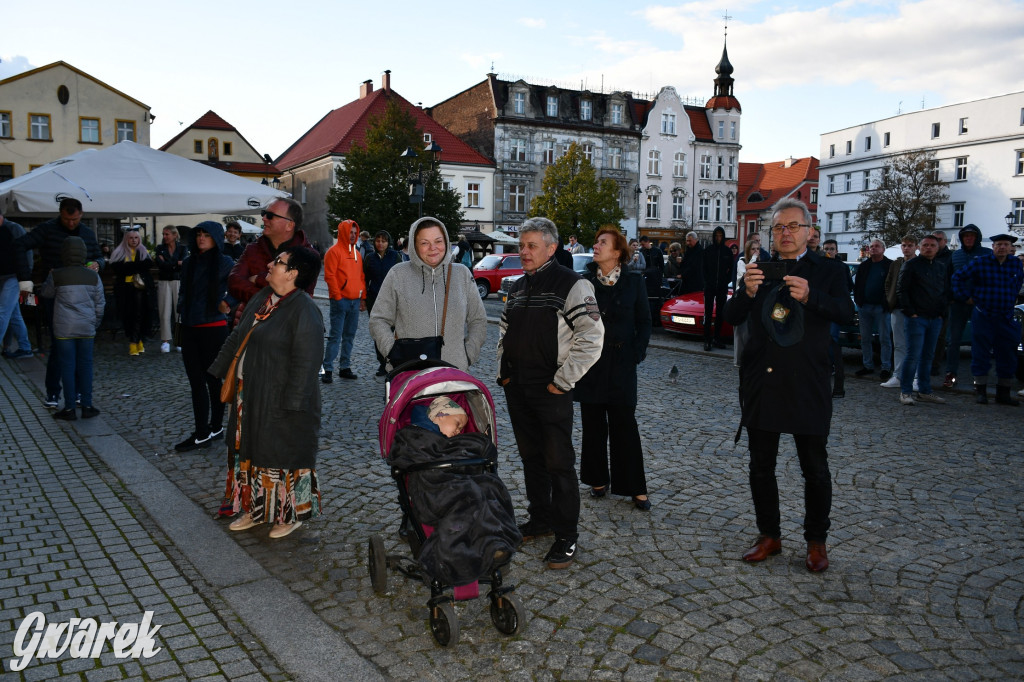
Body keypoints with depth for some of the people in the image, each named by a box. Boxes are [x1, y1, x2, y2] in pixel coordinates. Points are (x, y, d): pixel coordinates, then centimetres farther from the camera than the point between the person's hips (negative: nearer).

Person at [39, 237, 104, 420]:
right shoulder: (93, 276, 1)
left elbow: (46, 293, 13)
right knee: (85, 366, 8)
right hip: (86, 328, 2)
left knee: (68, 366, 3)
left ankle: (69, 408, 7)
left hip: (64, 328, -2)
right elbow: (100, 303, 6)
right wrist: (96, 322, 19)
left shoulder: (57, 276, -5)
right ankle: (87, 406, 11)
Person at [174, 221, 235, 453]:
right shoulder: (189, 263, 12)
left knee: (213, 380, 4)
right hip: (189, 329, 6)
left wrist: (227, 302, -18)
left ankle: (215, 428, 14)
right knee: (196, 382, 7)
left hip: (214, 328, -6)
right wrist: (182, 307, 5)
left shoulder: (224, 263, -6)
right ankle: (201, 434, 14)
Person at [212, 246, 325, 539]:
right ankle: (255, 509, 35)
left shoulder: (304, 310, -20)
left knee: (283, 455, 4)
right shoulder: (262, 298, 7)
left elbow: (306, 361, -23)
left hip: (279, 401, -9)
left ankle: (290, 514, 23)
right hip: (250, 394, 9)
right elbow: (237, 337, 19)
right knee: (251, 452, 18)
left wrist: (290, 403, -23)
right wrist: (221, 370, 19)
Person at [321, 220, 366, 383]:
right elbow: (330, 276, -10)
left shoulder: (357, 253, 17)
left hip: (355, 301, 7)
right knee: (335, 336, -7)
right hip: (341, 301, -7)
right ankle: (327, 370, -3)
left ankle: (345, 367, 17)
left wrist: (363, 297, 14)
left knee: (349, 336, 10)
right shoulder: (334, 251, -5)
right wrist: (337, 296, -14)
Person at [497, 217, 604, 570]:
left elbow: (591, 338, -16)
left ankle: (566, 535, 10)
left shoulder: (572, 285, -11)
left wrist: (562, 382, -17)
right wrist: (503, 371, 13)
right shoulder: (518, 287, 13)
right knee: (531, 457, 17)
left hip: (550, 391, -7)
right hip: (516, 388, 7)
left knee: (559, 463, -2)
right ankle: (540, 519, 32)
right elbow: (505, 331, 24)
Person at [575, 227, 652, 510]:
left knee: (624, 425, 1)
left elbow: (644, 322, 4)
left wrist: (637, 354, -5)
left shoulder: (634, 282, 1)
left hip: (621, 364, -2)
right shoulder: (584, 281, 3)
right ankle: (599, 479, 24)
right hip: (589, 364, 2)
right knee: (593, 424, 9)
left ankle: (635, 487, 11)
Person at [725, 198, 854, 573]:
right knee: (761, 465, 11)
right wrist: (747, 292, -24)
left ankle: (816, 541, 23)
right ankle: (769, 535, 27)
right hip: (761, 383, 3)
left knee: (815, 469, 7)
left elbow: (846, 313, -15)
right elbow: (732, 317, -3)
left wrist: (810, 296, -33)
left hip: (807, 386, -2)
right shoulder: (759, 268, 9)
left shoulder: (828, 270, 3)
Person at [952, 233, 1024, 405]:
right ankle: (981, 391, 9)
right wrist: (965, 296, -1)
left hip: (1006, 318, 4)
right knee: (981, 354, -1)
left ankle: (1003, 394, 16)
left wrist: (1009, 300, 16)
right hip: (983, 318, -3)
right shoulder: (980, 262, -4)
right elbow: (958, 276, 3)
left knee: (1008, 357, 6)